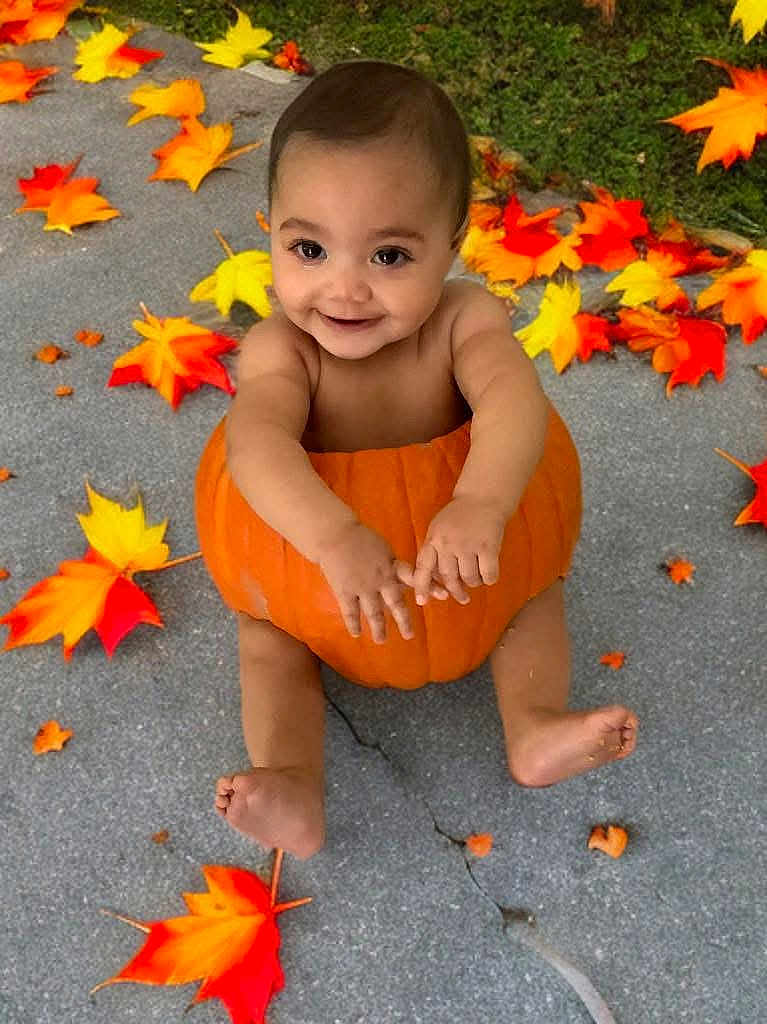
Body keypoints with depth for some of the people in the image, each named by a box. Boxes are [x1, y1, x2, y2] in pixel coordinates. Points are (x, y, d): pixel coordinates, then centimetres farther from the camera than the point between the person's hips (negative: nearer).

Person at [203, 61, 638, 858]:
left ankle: (533, 727, -17)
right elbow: (258, 443, -48)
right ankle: (293, 790, -22)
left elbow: (512, 393, -47)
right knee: (265, 626, -16)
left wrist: (480, 504, -67)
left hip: (455, 536, 1)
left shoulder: (464, 318, -27)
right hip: (314, 543, -1)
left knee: (536, 577, -11)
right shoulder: (277, 348, -29)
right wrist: (335, 538, -66)